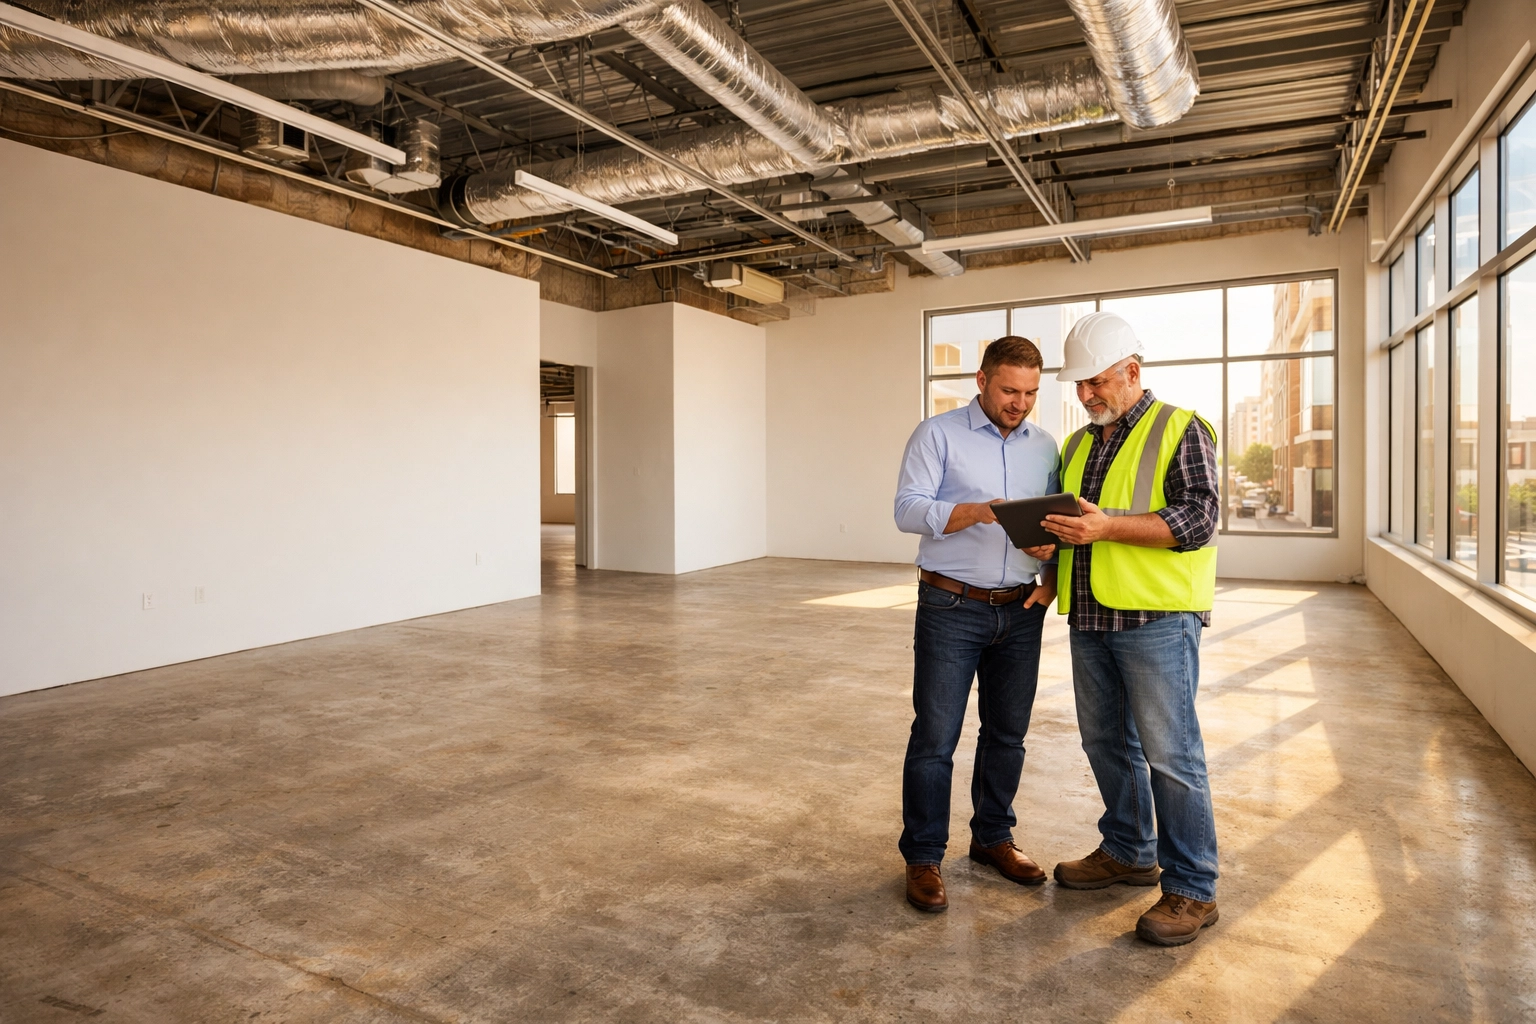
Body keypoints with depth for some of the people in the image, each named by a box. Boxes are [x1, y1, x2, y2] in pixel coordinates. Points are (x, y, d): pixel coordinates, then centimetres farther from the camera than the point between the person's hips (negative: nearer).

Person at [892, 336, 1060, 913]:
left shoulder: (1044, 446, 11)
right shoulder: (938, 435, -3)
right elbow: (908, 509, -13)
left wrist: (1053, 576, -4)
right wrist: (978, 511, -26)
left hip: (1021, 611, 5)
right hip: (951, 607, -5)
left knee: (1008, 733, 14)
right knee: (935, 736, 0)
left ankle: (993, 837, 32)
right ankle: (923, 858, 13)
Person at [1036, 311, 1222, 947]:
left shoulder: (1181, 431, -4)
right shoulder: (1077, 445, 17)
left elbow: (1199, 518, -15)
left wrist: (1108, 525, -25)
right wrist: (1049, 535, 2)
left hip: (1156, 616, -7)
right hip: (1089, 617, 7)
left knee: (1169, 754, -3)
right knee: (1105, 742, 15)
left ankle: (1191, 890, 11)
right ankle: (1128, 853, 33)